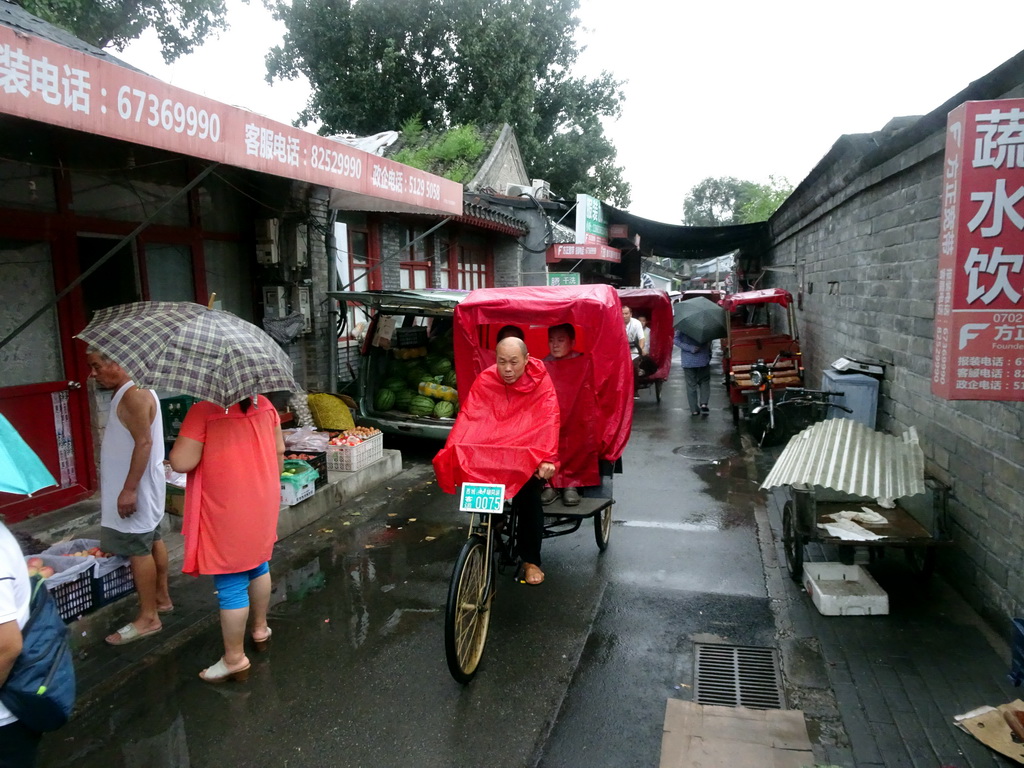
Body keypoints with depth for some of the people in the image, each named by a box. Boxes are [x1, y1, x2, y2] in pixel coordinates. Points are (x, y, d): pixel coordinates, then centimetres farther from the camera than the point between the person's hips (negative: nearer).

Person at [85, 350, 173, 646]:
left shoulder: (133, 395, -21)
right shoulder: (130, 392, 11)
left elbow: (144, 442, -26)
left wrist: (129, 489, -26)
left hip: (136, 487, -10)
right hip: (141, 484, 10)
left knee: (138, 548, -4)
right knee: (152, 539, 17)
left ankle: (148, 618, 4)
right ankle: (162, 598, 30)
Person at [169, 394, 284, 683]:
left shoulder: (203, 411, -19)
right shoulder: (264, 405, -1)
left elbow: (181, 462, -23)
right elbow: (279, 451, 7)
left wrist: (185, 438, -3)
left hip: (227, 513, -6)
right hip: (263, 505, 7)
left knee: (231, 585, 3)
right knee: (259, 566, 25)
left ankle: (234, 659, 15)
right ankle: (260, 629, 42)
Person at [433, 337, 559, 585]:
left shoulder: (540, 382, -10)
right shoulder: (485, 381, -5)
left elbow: (548, 421, -23)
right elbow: (469, 417, -16)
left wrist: (547, 458, -39)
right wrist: (450, 453, -30)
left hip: (528, 454, -2)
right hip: (491, 452, 2)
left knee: (528, 495, -22)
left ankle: (531, 560, -1)